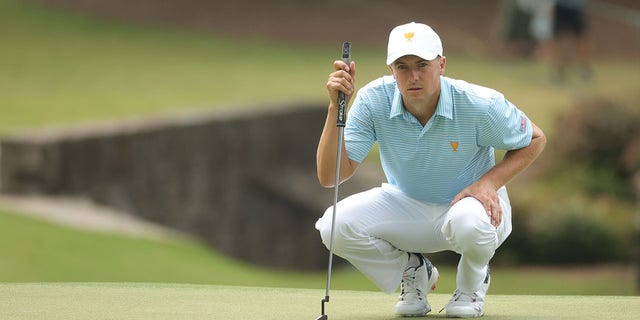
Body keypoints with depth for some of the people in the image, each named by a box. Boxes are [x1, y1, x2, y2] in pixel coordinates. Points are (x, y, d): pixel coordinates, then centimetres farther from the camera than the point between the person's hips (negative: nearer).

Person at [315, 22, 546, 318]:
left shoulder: (481, 105, -25)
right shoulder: (374, 101, -21)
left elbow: (535, 140, -6)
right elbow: (330, 177, -24)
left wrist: (490, 181, -22)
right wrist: (336, 107, -36)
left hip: (468, 201, -3)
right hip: (405, 203, 3)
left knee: (468, 222, -41)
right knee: (334, 225, -25)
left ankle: (472, 281, -1)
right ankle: (412, 271, 6)